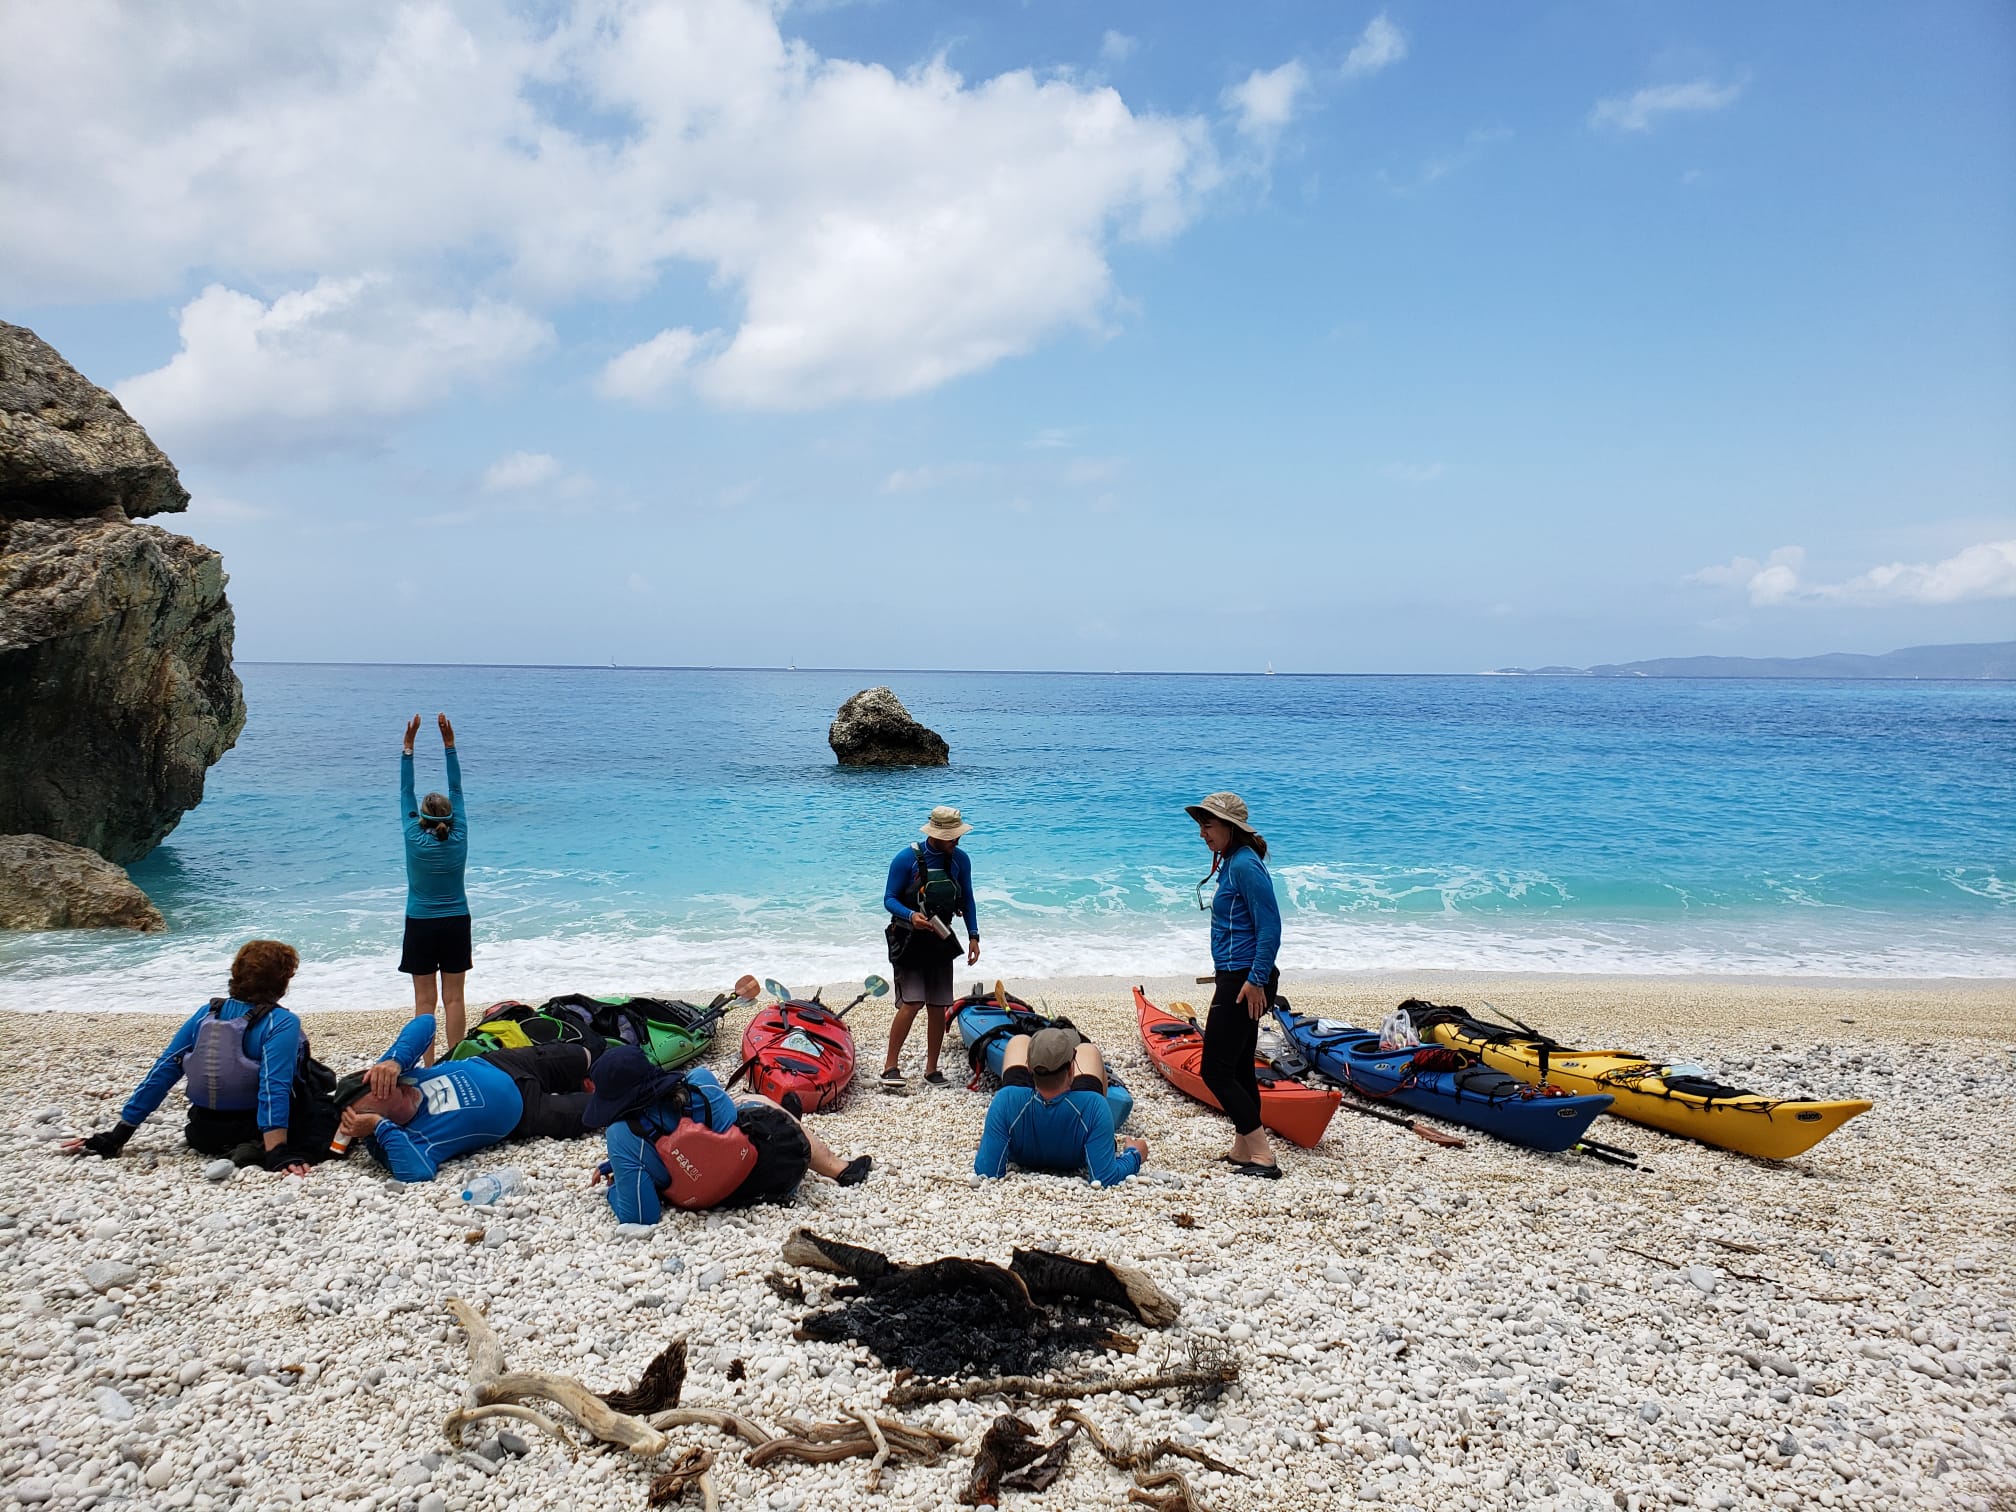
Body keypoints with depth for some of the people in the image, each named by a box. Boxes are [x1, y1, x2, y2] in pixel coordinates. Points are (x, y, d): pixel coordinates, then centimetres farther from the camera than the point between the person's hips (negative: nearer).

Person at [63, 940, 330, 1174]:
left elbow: (162, 1072, 0)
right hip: (267, 1127, -7)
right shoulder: (281, 1022, -16)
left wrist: (116, 1137, 3)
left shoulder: (207, 1013, 1)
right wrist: (277, 1154, -35)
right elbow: (274, 1087, -29)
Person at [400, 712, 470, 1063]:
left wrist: (408, 745, -1)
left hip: (421, 925, -1)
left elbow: (405, 792, -3)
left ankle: (427, 1064, 2)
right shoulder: (459, 839, -7)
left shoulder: (415, 840, -10)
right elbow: (457, 789, -1)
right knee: (453, 998, 4)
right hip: (456, 924, 1)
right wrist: (449, 744, 0)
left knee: (424, 999, 2)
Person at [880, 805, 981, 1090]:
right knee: (911, 1003, -15)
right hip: (909, 940, -4)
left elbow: (967, 900, 10)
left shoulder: (960, 860, 0)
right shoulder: (907, 858, -13)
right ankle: (890, 1065, -7)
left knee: (939, 1007, 4)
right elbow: (889, 899, -10)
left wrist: (973, 936, 2)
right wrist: (910, 916, -29)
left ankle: (932, 1068, 16)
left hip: (941, 940, 4)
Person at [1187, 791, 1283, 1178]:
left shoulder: (1245, 865, -16)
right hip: (1241, 978, 11)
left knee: (1216, 1070, -9)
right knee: (1238, 1068, 16)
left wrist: (1256, 981, -22)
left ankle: (1263, 1158, -7)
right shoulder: (1232, 862, 15)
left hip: (1243, 981, -11)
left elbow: (1271, 927, -21)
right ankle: (1243, 1151, 24)